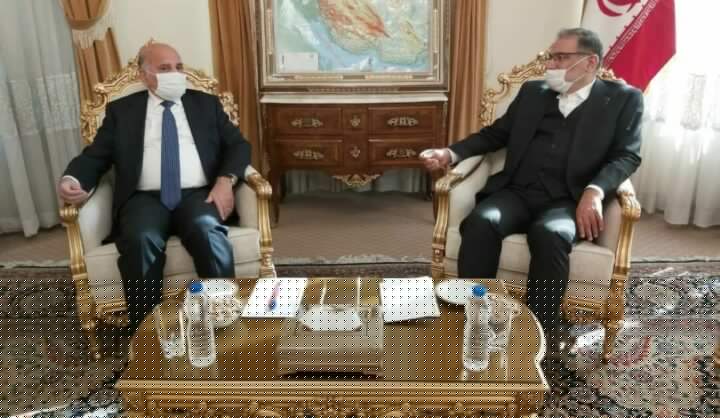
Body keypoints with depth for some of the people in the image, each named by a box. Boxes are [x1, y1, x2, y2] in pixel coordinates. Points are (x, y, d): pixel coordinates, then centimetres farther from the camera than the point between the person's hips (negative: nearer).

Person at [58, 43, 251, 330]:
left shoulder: (206, 103, 18)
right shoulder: (121, 110, 17)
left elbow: (238, 145, 13)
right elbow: (95, 155, 12)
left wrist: (226, 180, -8)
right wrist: (72, 179, -12)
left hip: (198, 195, 0)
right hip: (145, 199, 0)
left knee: (209, 233, -34)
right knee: (141, 240, -34)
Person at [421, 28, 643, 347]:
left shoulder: (623, 98, 11)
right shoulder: (532, 92, 21)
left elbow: (626, 156, 2)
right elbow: (496, 133, 21)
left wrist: (594, 191, -18)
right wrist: (452, 153, 4)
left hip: (567, 201, -3)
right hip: (518, 192, 3)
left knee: (549, 234, -37)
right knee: (480, 222, -29)